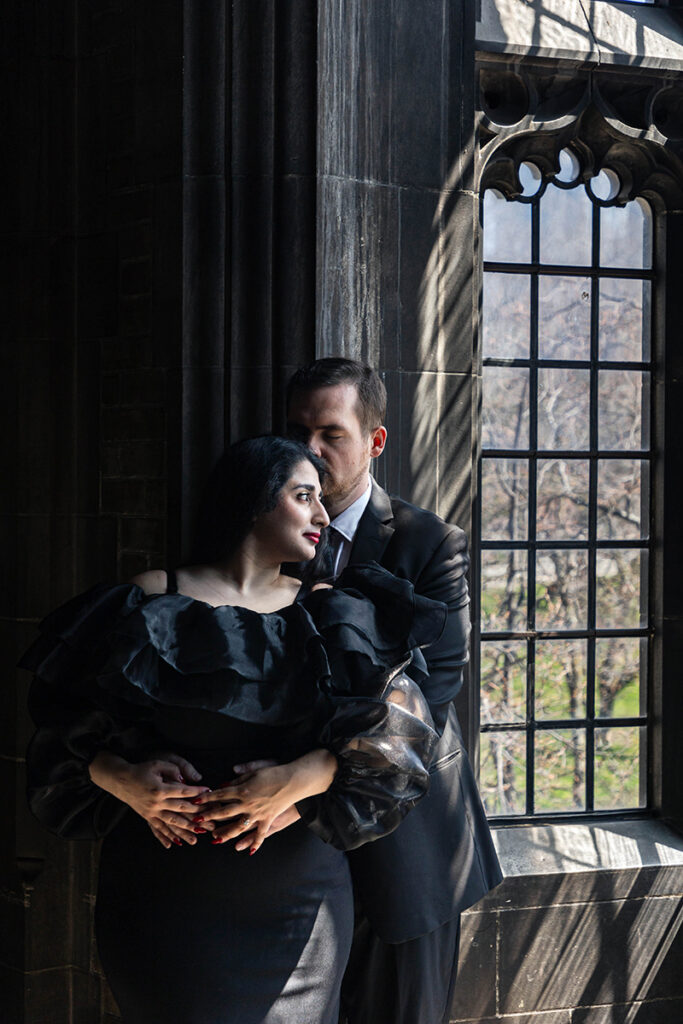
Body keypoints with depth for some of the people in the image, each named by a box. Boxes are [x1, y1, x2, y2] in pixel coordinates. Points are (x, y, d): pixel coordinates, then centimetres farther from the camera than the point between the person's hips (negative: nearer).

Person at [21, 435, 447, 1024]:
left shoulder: (326, 616, 9)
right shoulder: (149, 604, 4)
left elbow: (399, 724, -2)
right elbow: (65, 728, 3)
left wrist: (302, 778, -17)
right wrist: (121, 778, -18)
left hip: (297, 890, 2)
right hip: (165, 885, -2)